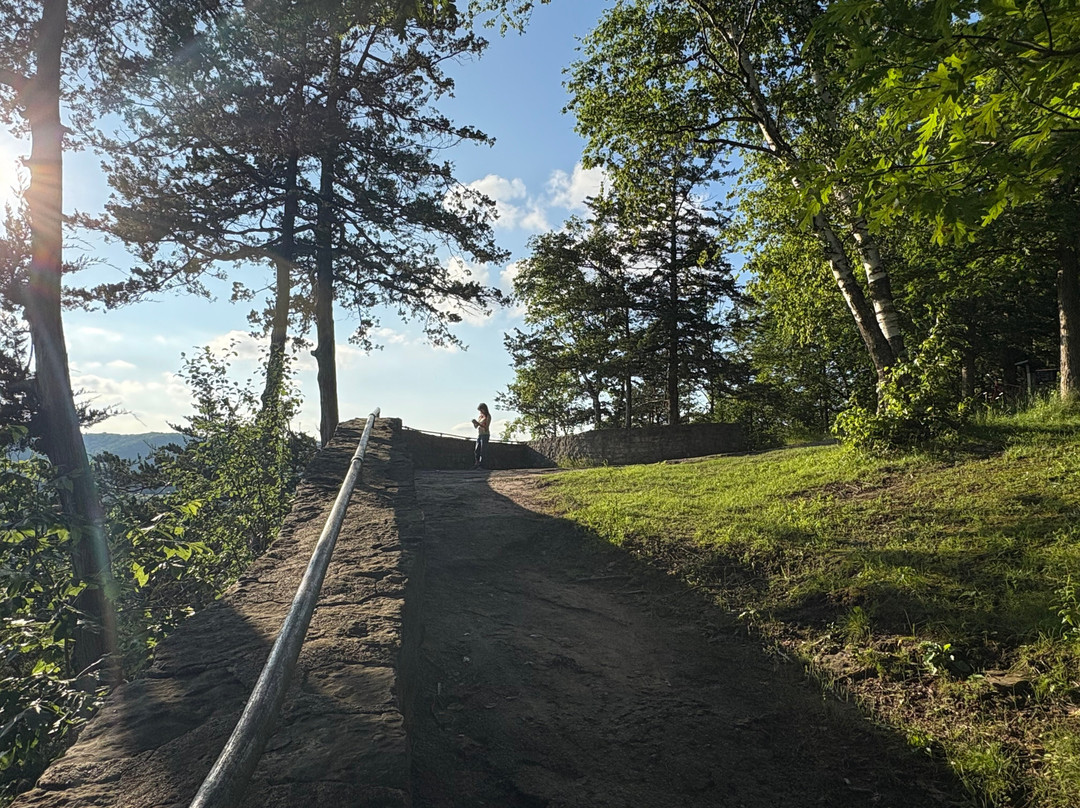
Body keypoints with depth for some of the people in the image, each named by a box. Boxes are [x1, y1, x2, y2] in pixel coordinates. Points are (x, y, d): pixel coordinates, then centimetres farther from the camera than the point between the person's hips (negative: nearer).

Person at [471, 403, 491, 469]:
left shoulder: (488, 417, -5)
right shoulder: (480, 416, 14)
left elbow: (486, 427, -15)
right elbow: (476, 426, 16)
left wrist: (478, 423, -23)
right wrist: (474, 423, -6)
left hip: (485, 435, -7)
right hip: (479, 435, 7)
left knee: (482, 451, -11)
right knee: (476, 450, 2)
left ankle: (481, 465, -13)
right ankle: (477, 463, 8)